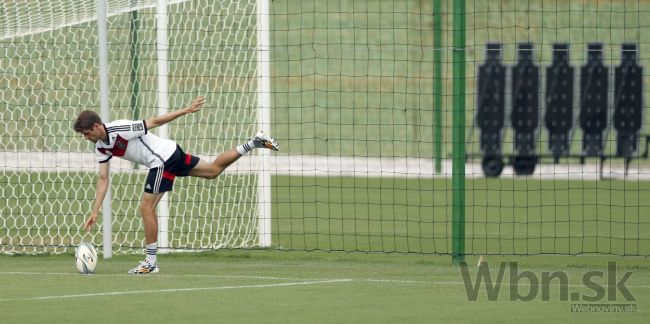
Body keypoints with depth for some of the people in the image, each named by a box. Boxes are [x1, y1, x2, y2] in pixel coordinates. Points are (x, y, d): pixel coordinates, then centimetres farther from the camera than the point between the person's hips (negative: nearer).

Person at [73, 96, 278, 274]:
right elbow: (103, 179, 7)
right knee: (213, 170, 21)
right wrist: (95, 212, 1)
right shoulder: (101, 148, 4)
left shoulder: (120, 129, -23)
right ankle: (255, 143, 28)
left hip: (163, 157, -9)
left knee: (146, 208, -9)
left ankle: (151, 262, -4)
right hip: (170, 155, 9)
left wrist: (187, 110, -15)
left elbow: (155, 121, -18)